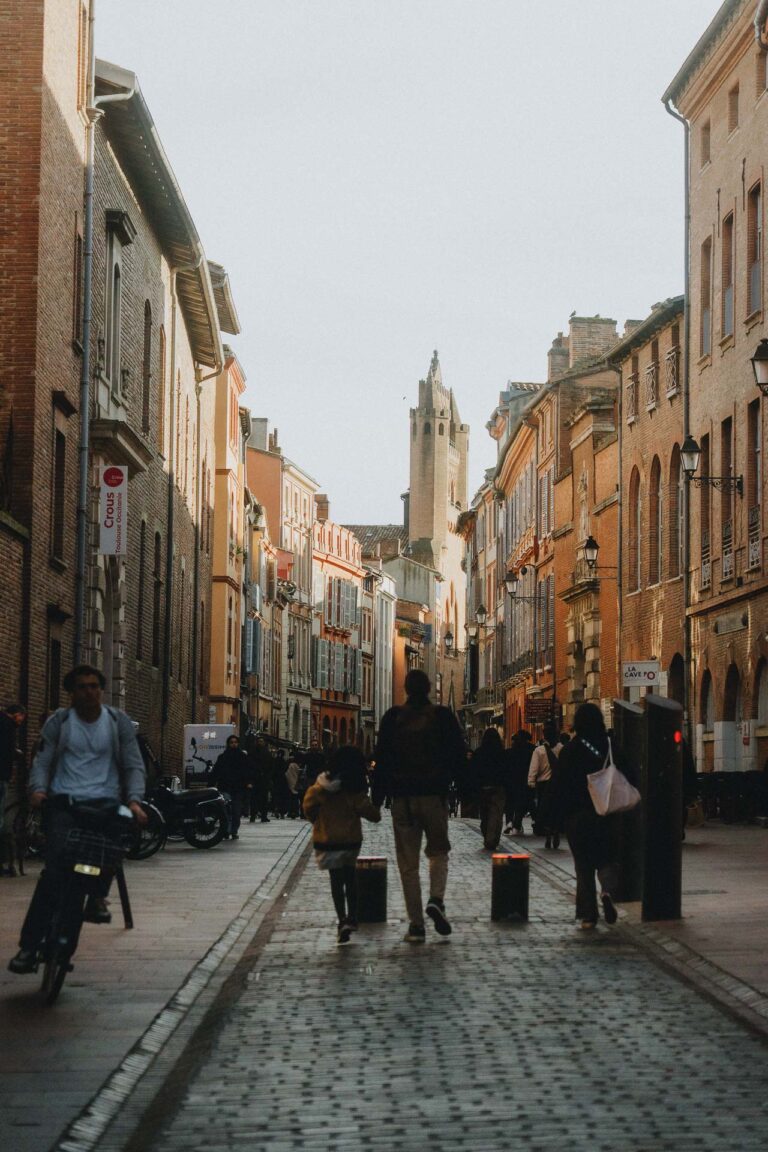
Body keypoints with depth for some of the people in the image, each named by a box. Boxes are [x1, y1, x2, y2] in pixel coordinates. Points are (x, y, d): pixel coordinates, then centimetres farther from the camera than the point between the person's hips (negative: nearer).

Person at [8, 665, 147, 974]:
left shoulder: (118, 721, 8)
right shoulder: (58, 722, 8)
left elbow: (133, 765, 6)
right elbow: (42, 761, 5)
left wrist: (134, 800, -10)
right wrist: (38, 788, -15)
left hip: (105, 801, 0)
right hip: (64, 801, 0)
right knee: (55, 867, -17)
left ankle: (96, 896, 1)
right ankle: (29, 946, -15)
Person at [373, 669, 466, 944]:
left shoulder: (393, 718, 1)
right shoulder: (442, 716, 0)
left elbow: (381, 759, 0)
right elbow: (458, 754, -1)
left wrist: (377, 797, 5)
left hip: (402, 797, 0)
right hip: (435, 795, 0)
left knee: (408, 861, 4)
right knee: (438, 851, 16)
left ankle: (416, 924, 1)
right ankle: (436, 899, -11)